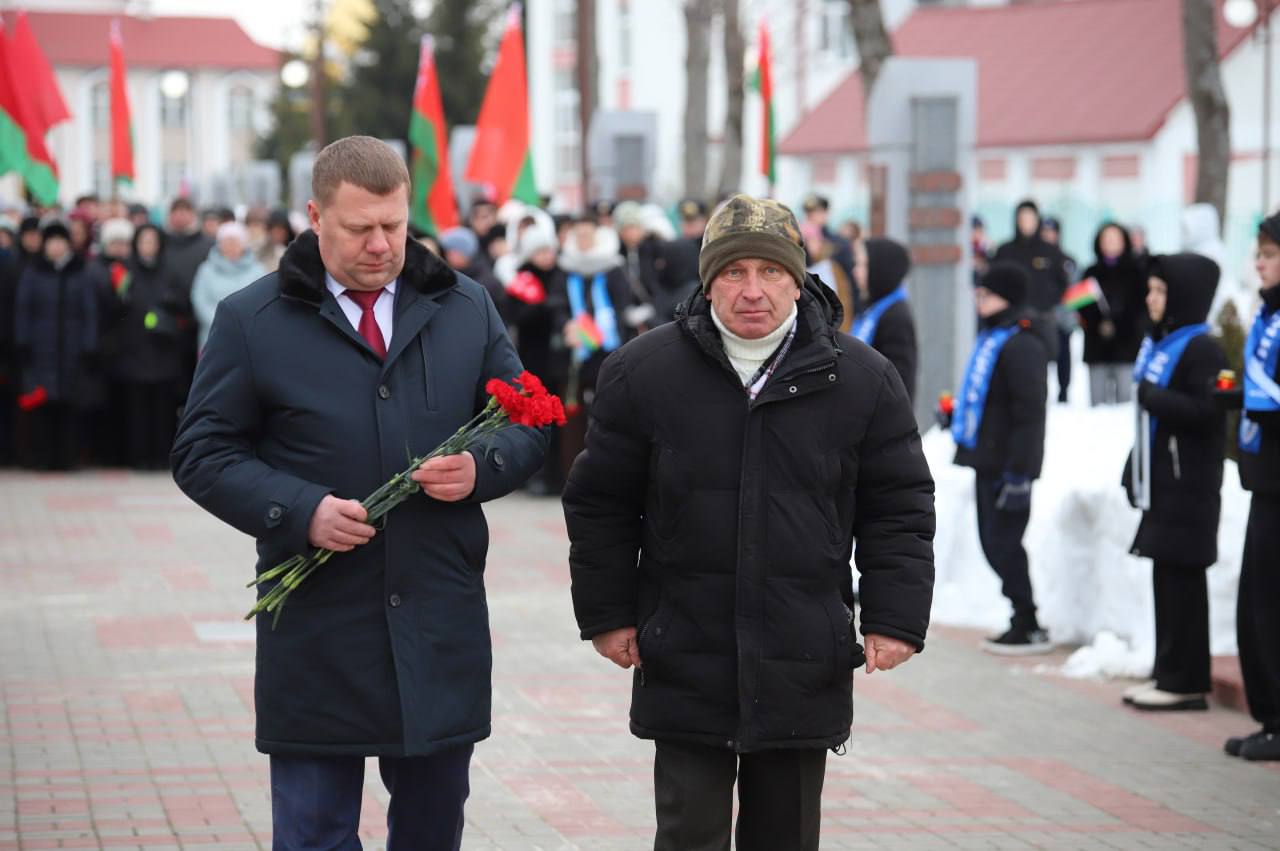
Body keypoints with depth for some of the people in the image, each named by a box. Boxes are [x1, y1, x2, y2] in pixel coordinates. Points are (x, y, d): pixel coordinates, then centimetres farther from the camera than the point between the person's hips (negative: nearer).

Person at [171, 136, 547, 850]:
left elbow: (528, 427, 13)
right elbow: (203, 454, 0)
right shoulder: (251, 321, 0)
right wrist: (300, 511, -16)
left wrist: (481, 468, -10)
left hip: (442, 627, 3)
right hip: (316, 635, -3)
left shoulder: (468, 309, 9)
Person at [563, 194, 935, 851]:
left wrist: (894, 619, -2)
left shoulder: (862, 379, 0)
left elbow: (899, 507, 5)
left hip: (805, 668, 1)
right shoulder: (642, 372, -1)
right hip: (684, 665, -1)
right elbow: (601, 504, 6)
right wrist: (606, 613, 3)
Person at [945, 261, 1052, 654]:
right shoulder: (993, 337, 14)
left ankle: (1029, 628, 2)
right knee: (994, 541, 13)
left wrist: (1017, 471, -23)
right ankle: (1023, 621, 20)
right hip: (987, 459, 10)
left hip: (1007, 463, -10)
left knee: (1004, 541, -6)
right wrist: (957, 413, 16)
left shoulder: (1022, 345, -18)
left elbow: (1029, 411, -21)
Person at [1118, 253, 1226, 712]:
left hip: (1189, 485, -9)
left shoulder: (1201, 349, -12)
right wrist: (1134, 470, 20)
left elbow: (1206, 412, -23)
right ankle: (1168, 673, 16)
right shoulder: (1157, 344, 17)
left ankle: (1186, 682, -4)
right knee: (1166, 576, 10)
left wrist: (1153, 396, -18)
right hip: (1161, 483, 9)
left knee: (1182, 577, -7)